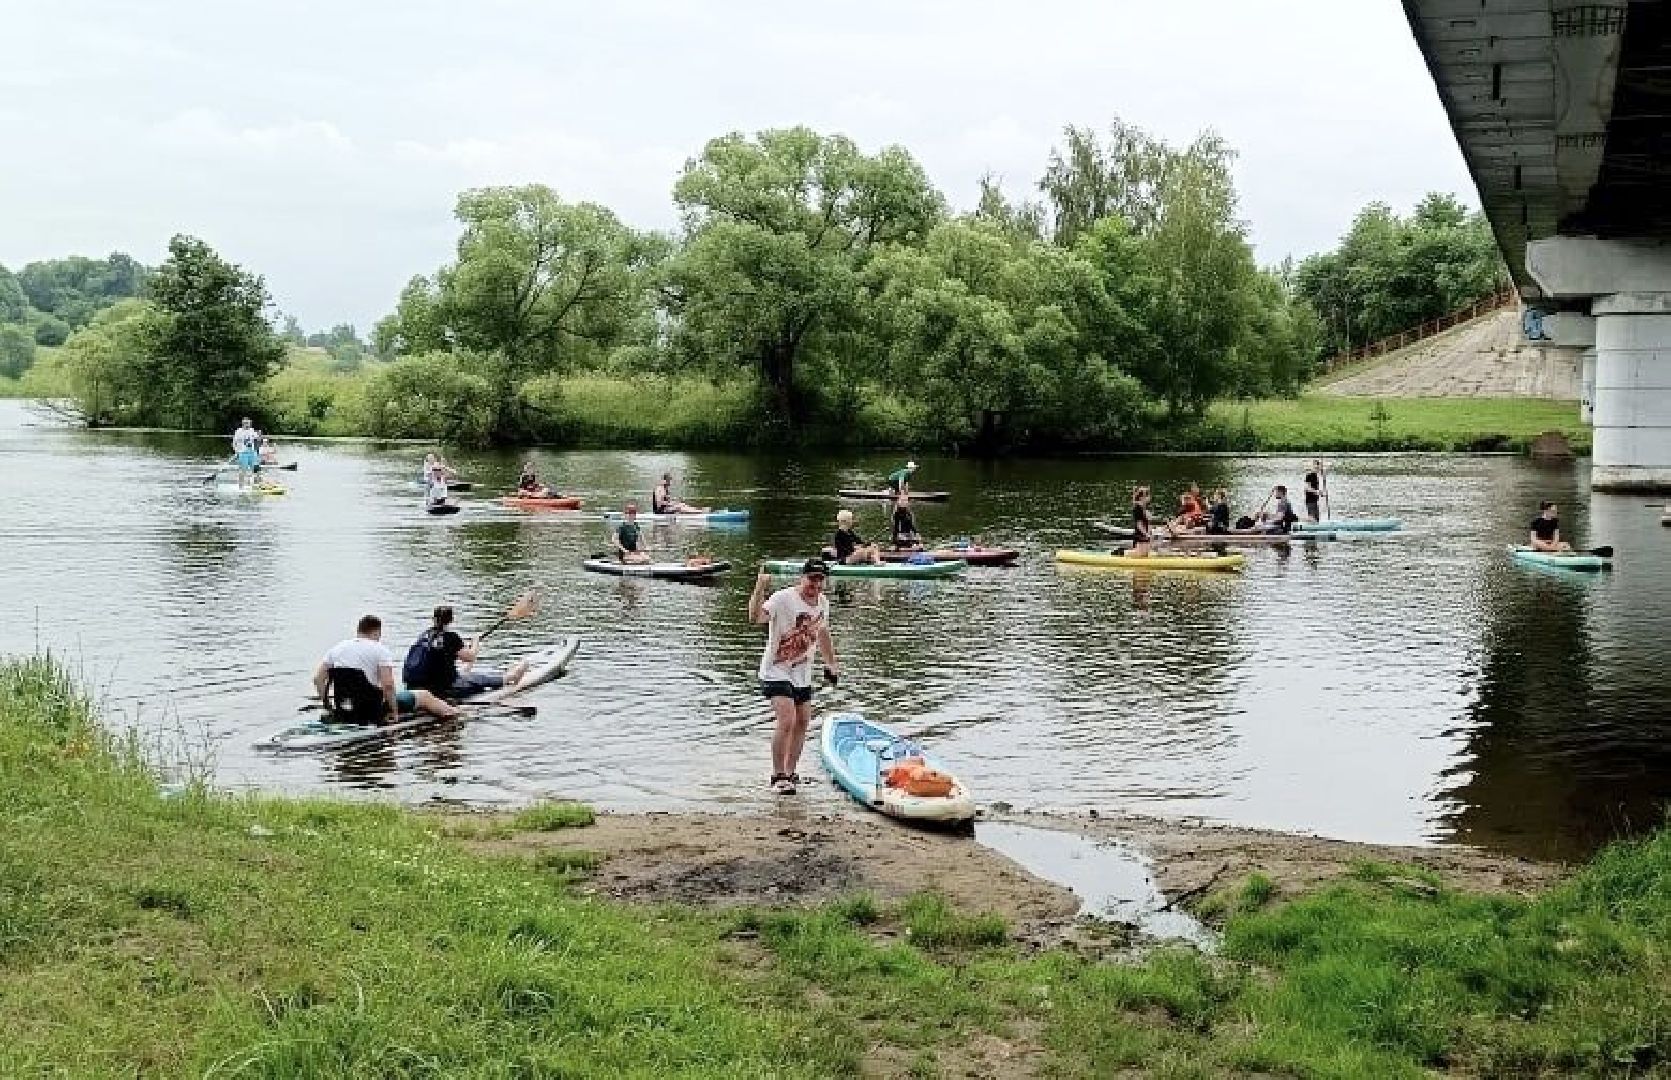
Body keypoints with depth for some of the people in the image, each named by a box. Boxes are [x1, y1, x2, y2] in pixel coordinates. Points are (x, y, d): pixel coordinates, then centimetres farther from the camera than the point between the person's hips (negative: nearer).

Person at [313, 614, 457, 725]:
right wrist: (394, 712, -9)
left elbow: (317, 678, 0)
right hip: (372, 711, -5)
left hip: (342, 713, 6)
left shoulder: (337, 648, 3)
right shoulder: (380, 650, -12)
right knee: (423, 695, 16)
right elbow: (388, 685, -22)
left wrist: (328, 705, 10)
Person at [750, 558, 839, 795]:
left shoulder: (823, 603, 2)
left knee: (802, 723, 13)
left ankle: (790, 772, 28)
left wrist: (831, 664, 28)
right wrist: (760, 588, -50)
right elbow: (756, 618, -38)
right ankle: (778, 776, -8)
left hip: (802, 674, 8)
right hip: (777, 671, -8)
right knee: (786, 721, -19)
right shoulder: (782, 599, -21)